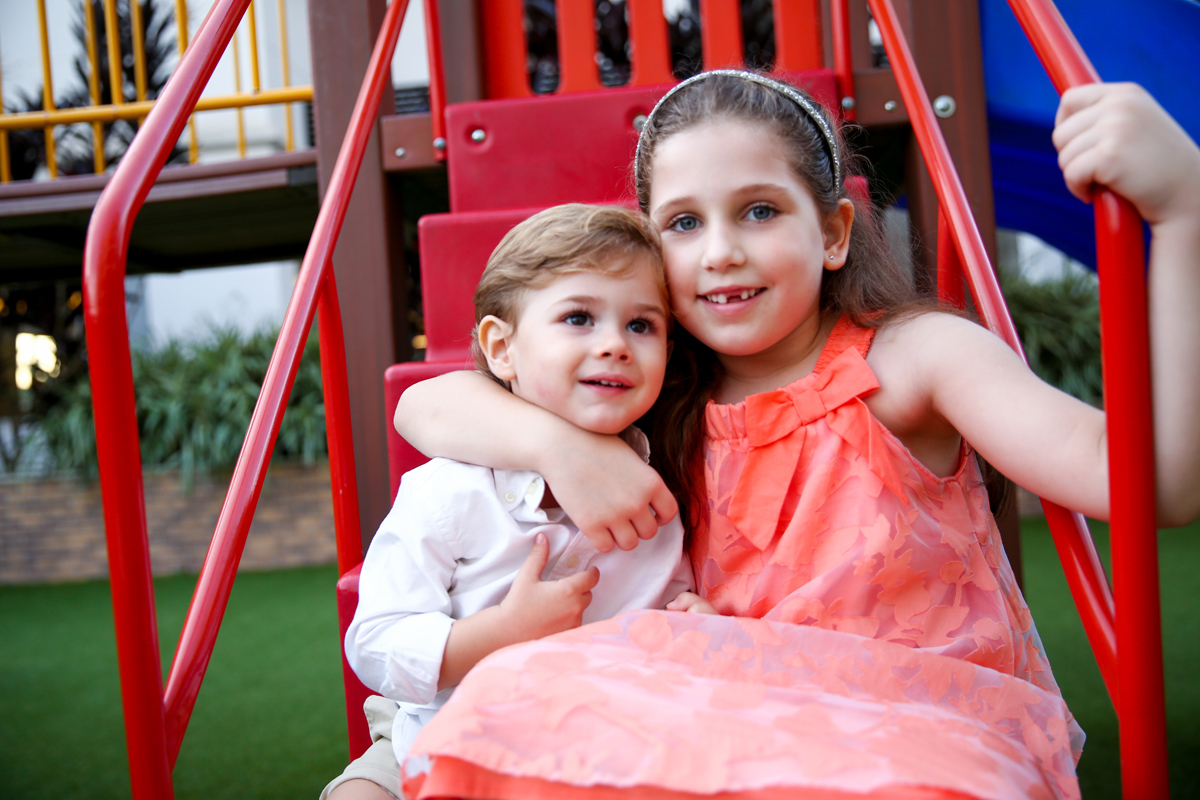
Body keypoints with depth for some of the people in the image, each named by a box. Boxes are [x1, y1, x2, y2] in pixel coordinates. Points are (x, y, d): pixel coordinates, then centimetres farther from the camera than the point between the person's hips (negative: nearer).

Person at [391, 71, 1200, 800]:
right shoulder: (662, 396, 5)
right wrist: (558, 442, -14)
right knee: (522, 699, -23)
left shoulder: (911, 357, -7)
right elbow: (425, 405, 6)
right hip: (737, 731, 4)